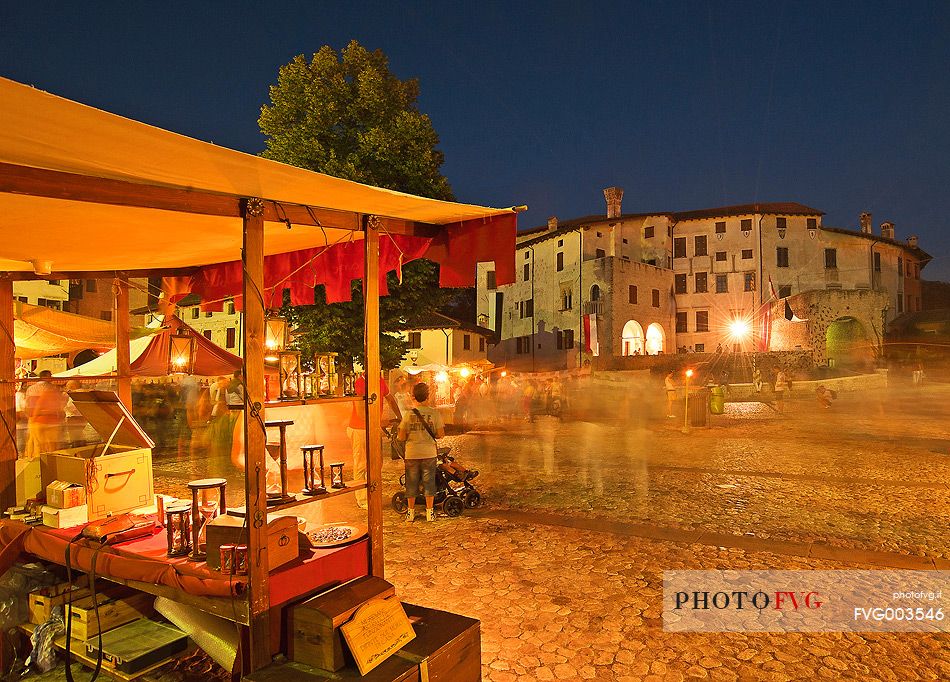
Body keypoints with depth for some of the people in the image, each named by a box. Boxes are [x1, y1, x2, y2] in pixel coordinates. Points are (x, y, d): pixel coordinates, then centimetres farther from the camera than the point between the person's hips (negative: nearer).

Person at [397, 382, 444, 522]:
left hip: (412, 453, 0)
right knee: (429, 482, 11)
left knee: (411, 483, 12)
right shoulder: (434, 413, -9)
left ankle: (411, 512, 20)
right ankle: (429, 512, 17)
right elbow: (440, 434, -5)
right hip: (429, 453, 0)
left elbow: (401, 437, -6)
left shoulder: (408, 414, -9)